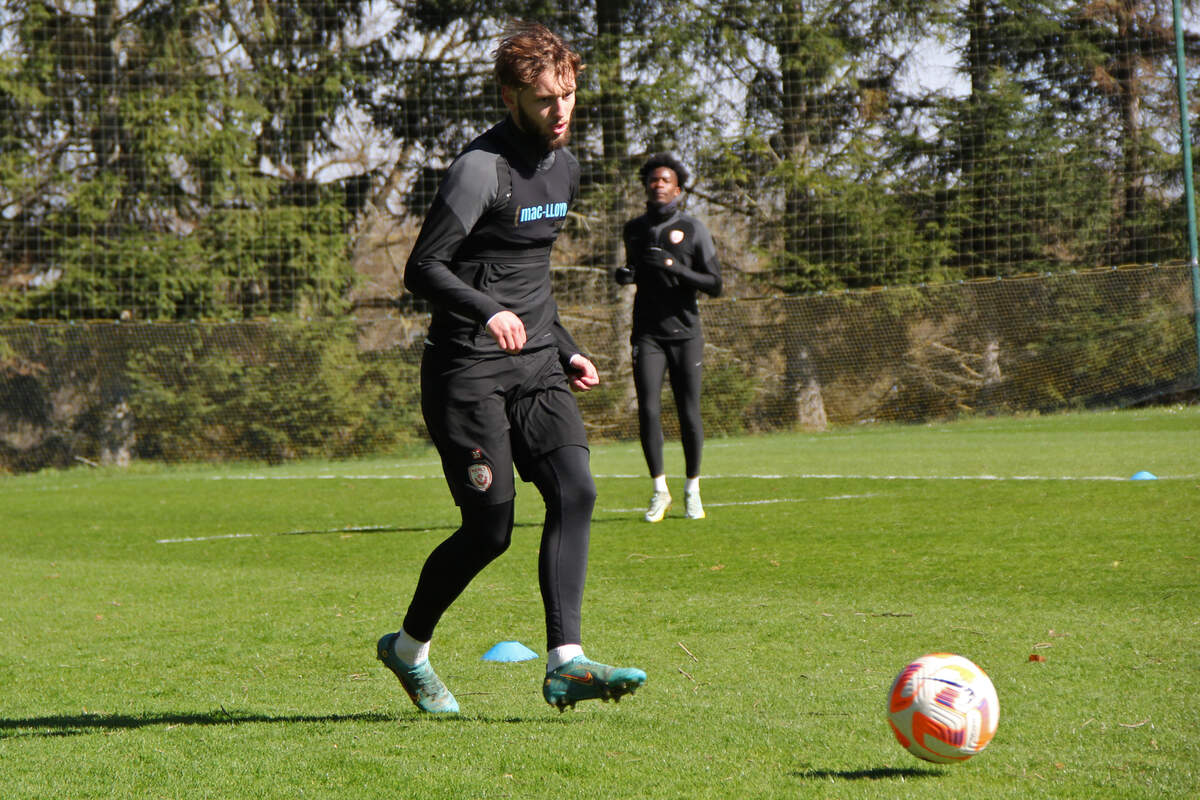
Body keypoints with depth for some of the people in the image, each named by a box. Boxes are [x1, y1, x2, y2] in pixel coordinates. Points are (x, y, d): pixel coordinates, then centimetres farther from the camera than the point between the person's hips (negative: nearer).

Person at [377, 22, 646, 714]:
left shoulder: (565, 166, 14)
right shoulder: (483, 168, -13)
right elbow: (423, 268, -16)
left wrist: (564, 349, 23)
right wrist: (489, 312, -32)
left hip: (535, 365, 7)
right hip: (469, 370, -7)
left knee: (575, 490, -14)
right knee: (491, 530, -6)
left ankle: (565, 665, -17)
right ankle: (409, 647, 19)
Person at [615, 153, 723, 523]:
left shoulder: (693, 228, -1)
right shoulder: (634, 229, 11)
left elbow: (715, 285, -5)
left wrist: (675, 267, -18)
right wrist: (625, 274, 3)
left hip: (684, 333, -2)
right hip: (648, 335, 2)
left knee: (689, 415, -2)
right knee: (648, 411, -10)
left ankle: (692, 489, 15)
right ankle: (660, 490, 2)